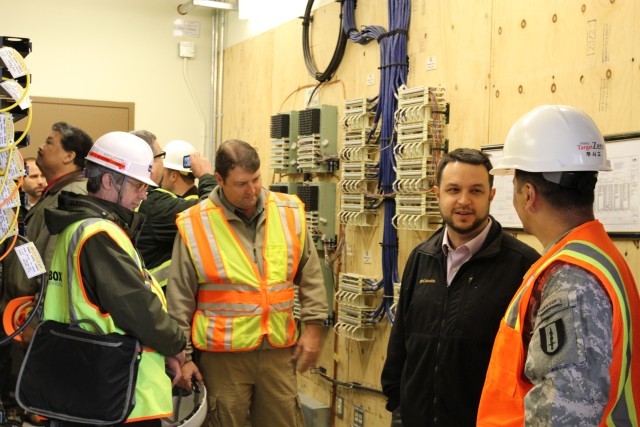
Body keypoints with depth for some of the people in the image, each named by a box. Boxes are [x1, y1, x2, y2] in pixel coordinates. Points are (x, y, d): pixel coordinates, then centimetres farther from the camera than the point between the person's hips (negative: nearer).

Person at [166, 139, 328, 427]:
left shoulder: (290, 213, 0)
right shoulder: (194, 225, -7)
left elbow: (311, 276, 10)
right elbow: (180, 300, -1)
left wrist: (313, 325, 5)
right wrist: (182, 356, 0)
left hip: (279, 351, 3)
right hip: (222, 355, -2)